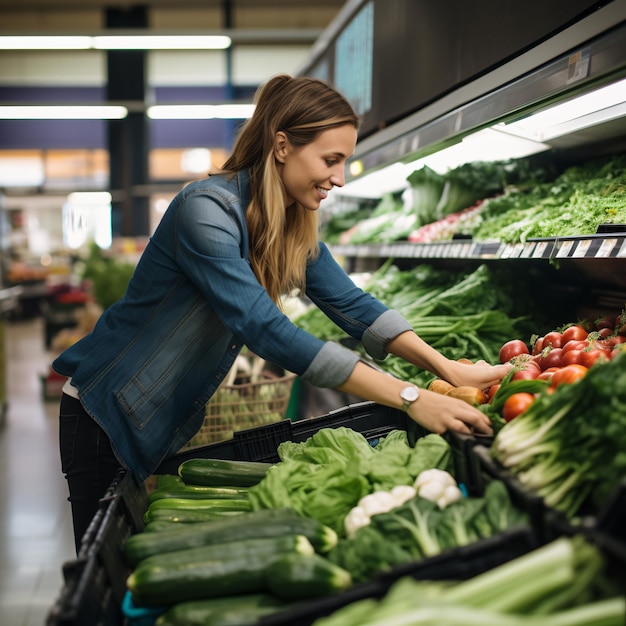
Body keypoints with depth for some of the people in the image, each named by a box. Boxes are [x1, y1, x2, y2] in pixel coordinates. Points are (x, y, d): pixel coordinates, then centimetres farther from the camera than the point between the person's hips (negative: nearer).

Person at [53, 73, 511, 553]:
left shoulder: (295, 226, -1)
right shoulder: (207, 210, -28)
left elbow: (351, 302, -3)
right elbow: (266, 330, -36)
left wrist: (445, 367, -16)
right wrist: (409, 398, -38)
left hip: (173, 423, 7)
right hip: (108, 416, -7)